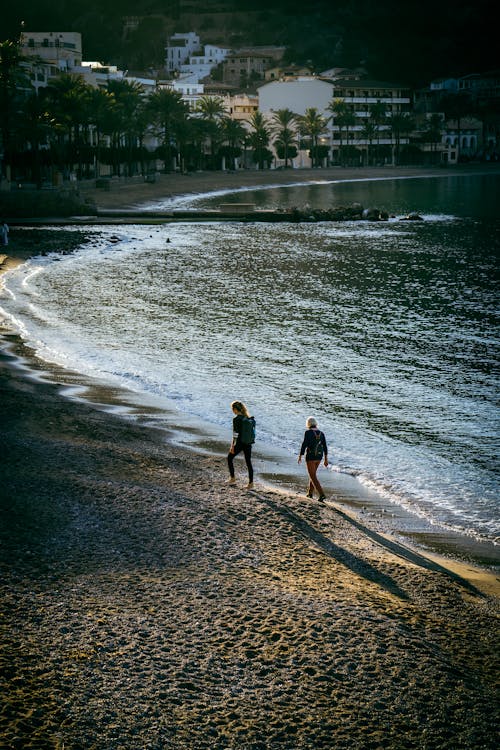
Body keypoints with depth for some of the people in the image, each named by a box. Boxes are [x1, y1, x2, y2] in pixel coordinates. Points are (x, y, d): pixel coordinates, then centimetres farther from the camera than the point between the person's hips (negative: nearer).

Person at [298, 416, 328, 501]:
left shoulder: (308, 432, -14)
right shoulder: (321, 433, 3)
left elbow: (304, 445, -16)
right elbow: (325, 446, 2)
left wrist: (300, 456, -6)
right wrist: (326, 459, 7)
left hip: (310, 456, -7)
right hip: (319, 456, 7)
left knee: (313, 477, -3)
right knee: (312, 473, 26)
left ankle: (322, 495, -14)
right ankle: (310, 492, 33)